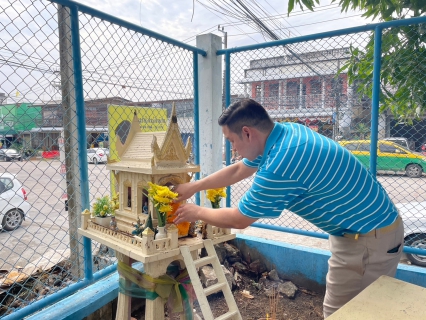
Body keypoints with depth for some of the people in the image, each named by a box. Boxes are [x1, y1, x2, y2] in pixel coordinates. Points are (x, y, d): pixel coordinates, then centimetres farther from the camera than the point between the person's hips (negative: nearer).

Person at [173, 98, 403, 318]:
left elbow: (238, 220, -16)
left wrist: (198, 212, 1)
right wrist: (193, 187, 17)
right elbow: (237, 171, 11)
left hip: (370, 238, -9)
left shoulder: (280, 166, -32)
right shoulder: (284, 132, -3)